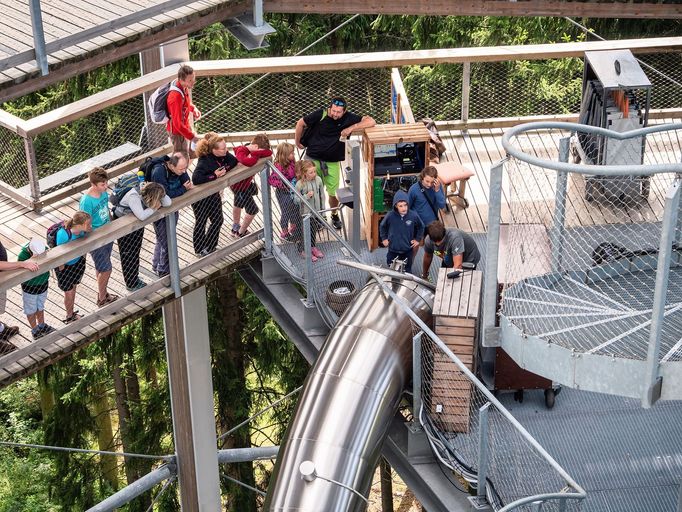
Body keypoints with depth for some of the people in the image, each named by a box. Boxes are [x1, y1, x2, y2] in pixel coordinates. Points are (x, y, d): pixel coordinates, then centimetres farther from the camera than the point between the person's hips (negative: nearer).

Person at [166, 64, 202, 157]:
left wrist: (193, 108, -2)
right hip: (178, 131, -9)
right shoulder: (176, 97, -35)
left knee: (191, 154, 24)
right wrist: (192, 136, -25)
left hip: (185, 126, 9)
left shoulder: (185, 87, -9)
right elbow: (177, 123, -31)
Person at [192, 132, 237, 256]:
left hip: (214, 194, 7)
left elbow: (235, 162, 5)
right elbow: (196, 179, -41)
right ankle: (200, 250, 30)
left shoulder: (224, 156, -10)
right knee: (201, 223, 11)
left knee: (218, 220, 16)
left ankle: (210, 247, 35)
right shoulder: (205, 161, -32)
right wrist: (214, 176, -36)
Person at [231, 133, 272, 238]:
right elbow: (248, 162, -56)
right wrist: (255, 155, -37)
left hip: (246, 183, 10)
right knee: (253, 210, -1)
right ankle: (241, 232, 20)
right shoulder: (241, 151, -34)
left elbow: (269, 152, -19)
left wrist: (256, 153, -31)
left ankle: (236, 227, 54)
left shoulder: (252, 151, -9)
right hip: (239, 186, -10)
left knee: (239, 204, 30)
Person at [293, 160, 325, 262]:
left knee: (314, 229, 20)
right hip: (306, 212, -4)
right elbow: (296, 199, -16)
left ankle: (312, 247, 41)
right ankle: (304, 251, 24)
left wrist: (323, 208, 7)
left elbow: (322, 195, 3)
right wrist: (306, 196, -31)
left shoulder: (318, 180, -9)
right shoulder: (300, 184, -22)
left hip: (317, 211, 4)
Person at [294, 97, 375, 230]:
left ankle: (334, 216, 34)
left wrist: (351, 128, -26)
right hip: (313, 158, -1)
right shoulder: (320, 115, -14)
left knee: (333, 193, 7)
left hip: (332, 162, 1)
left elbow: (371, 121, -18)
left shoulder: (349, 118, -11)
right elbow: (301, 123, 0)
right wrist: (297, 142, 8)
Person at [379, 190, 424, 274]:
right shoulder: (390, 216, -16)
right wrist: (384, 238, 6)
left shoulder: (413, 216, -14)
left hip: (407, 251, 0)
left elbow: (421, 227, 6)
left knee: (407, 272, 13)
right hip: (393, 250, 0)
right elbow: (382, 226, 5)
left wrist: (418, 239, 6)